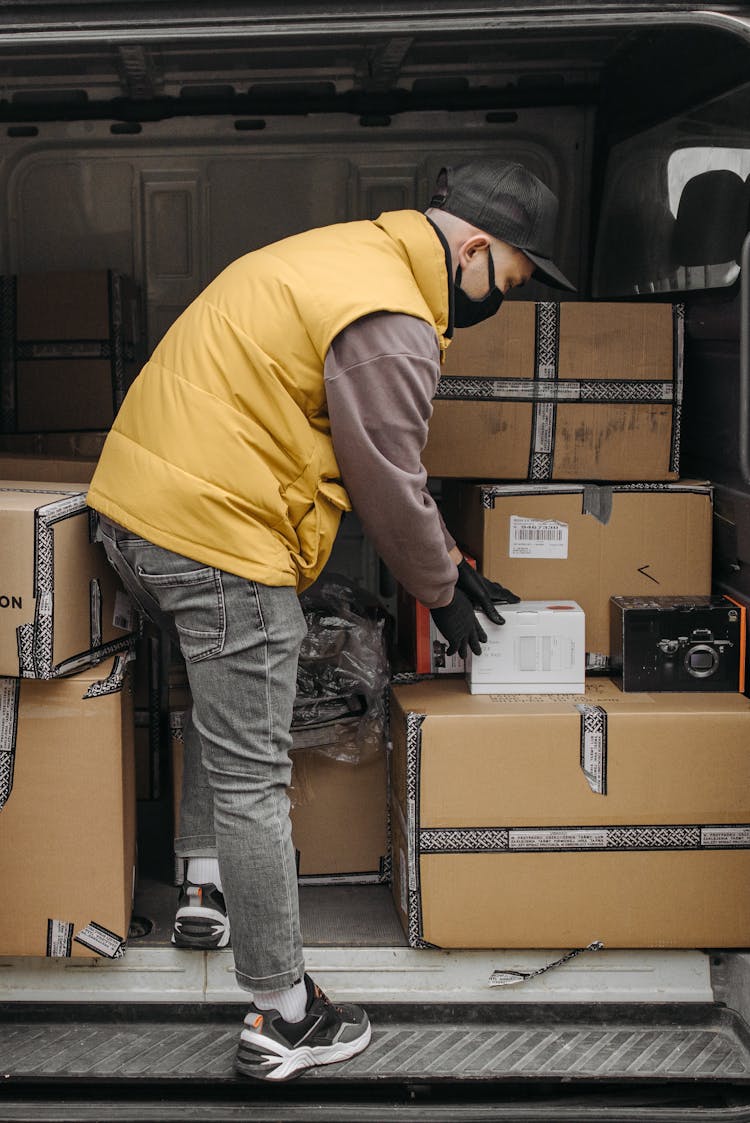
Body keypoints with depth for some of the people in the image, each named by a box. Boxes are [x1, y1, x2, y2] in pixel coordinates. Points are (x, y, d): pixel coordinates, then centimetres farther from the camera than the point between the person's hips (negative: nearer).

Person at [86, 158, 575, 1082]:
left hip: (134, 502, 10)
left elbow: (374, 458, 21)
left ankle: (206, 890, 43)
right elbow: (390, 486, -10)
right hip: (219, 535, -10)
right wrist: (442, 589, 9)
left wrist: (446, 562, 22)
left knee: (220, 701, 29)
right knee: (252, 780, -2)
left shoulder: (346, 253, 17)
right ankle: (282, 1019, 10)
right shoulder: (390, 327, -17)